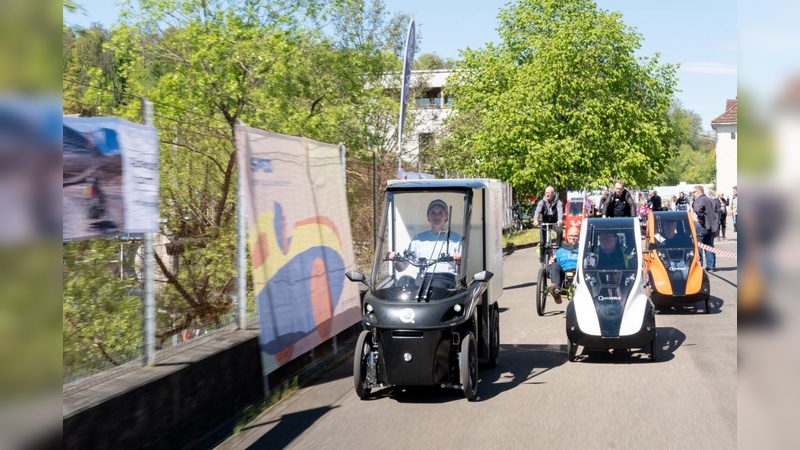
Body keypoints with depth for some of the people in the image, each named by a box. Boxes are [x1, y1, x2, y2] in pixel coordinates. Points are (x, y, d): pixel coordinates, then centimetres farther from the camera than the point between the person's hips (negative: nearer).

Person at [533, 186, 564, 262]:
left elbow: (560, 210, -28)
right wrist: (535, 220, -46)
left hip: (554, 222, -1)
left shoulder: (557, 202, -11)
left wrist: (560, 220, -50)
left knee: (560, 231, -33)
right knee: (542, 241, -9)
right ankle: (542, 259, 7)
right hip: (545, 222, 1)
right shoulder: (542, 202, -8)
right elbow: (537, 211, -24)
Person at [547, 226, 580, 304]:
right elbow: (555, 267, 21)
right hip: (564, 275, 1)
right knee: (554, 265, -29)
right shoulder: (560, 251, 31)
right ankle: (557, 289, -51)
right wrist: (551, 263, -1)